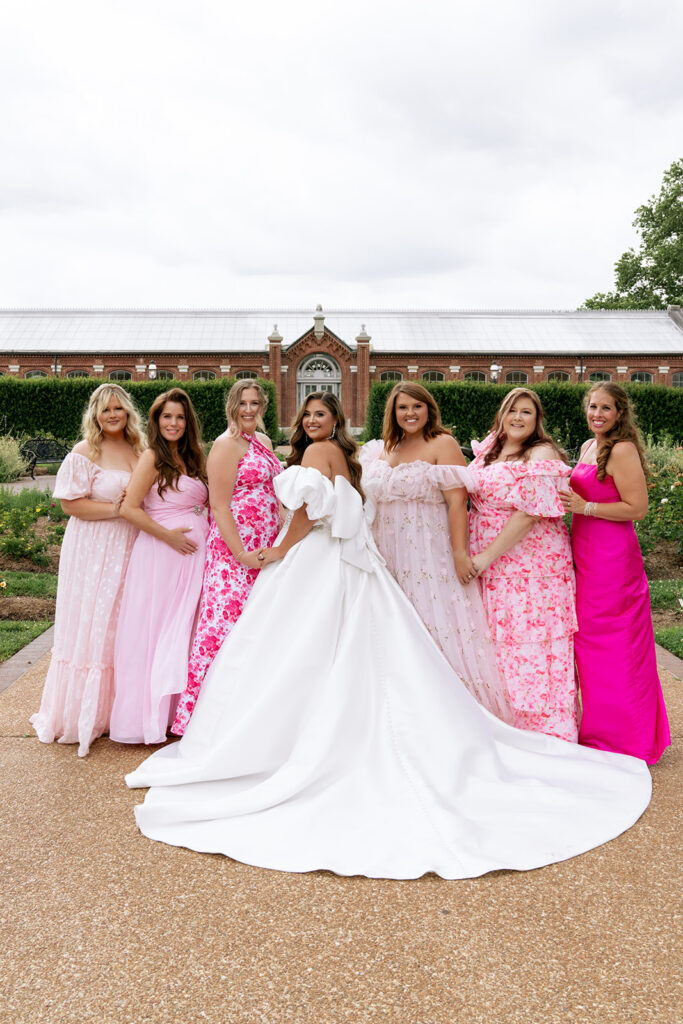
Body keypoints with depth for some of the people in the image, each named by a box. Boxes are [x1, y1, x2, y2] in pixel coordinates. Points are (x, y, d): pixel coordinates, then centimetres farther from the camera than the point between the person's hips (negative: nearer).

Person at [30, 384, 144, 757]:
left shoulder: (140, 449, 10)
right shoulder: (85, 453, -6)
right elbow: (70, 503, -11)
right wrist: (115, 509, -17)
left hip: (132, 548, 5)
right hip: (95, 550, -5)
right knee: (92, 625, 0)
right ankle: (86, 714, 13)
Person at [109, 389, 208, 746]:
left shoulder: (191, 458, 15)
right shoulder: (153, 457, -7)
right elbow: (129, 508, -15)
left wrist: (205, 532, 5)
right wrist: (169, 535, -15)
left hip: (193, 555, 7)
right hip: (162, 553, -7)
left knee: (184, 630, 10)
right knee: (156, 629, 0)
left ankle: (177, 708, 21)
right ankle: (149, 712, 12)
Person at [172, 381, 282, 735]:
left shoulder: (262, 440, 16)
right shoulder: (226, 445, -9)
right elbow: (219, 506, -15)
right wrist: (241, 554, -18)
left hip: (266, 548, 8)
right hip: (233, 550, -8)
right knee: (228, 625, -7)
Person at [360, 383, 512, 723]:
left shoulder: (442, 444, -4)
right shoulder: (382, 450, 14)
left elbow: (457, 501, -13)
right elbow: (372, 501, 21)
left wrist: (460, 553, -19)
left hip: (431, 553, -6)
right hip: (391, 554, 6)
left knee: (437, 627, -5)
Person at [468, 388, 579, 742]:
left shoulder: (541, 455, -10)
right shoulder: (489, 451, 12)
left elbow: (529, 514, -17)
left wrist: (484, 557, -17)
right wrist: (472, 556, 7)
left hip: (531, 564, -7)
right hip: (489, 567, 7)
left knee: (529, 643, -2)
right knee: (497, 643, 10)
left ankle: (543, 732, 13)